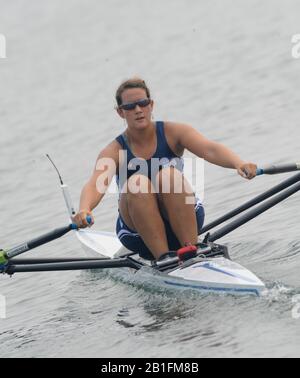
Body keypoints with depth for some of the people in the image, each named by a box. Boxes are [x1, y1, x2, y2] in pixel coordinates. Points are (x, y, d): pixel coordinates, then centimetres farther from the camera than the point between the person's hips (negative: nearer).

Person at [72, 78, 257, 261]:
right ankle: (163, 258, -31)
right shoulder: (114, 151, -6)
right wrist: (84, 210, -50)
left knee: (169, 174, -28)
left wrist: (238, 163, -45)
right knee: (137, 182, -29)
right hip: (139, 235, 0)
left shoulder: (173, 133, -4)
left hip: (183, 223, 0)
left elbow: (209, 149, -22)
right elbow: (96, 184, -26)